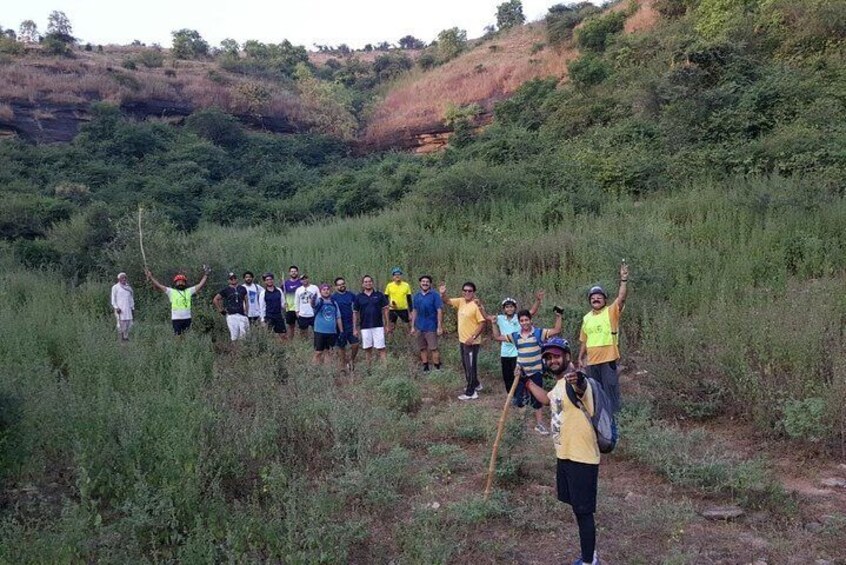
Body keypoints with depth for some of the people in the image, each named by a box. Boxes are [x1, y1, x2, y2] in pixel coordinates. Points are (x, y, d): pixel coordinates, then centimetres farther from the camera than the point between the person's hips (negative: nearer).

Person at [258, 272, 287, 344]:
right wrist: (262, 319, -3)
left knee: (282, 335, 3)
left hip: (279, 316, 3)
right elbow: (261, 307, 1)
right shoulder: (263, 293, -1)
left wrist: (284, 305, -11)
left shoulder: (279, 291, 6)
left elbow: (283, 303, 12)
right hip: (268, 317, -3)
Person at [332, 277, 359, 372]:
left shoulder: (351, 295, 5)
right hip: (340, 326, -2)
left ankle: (351, 360, 22)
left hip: (351, 324, 2)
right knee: (341, 346, 6)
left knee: (355, 344, -3)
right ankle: (343, 366, 18)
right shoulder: (333, 297, -4)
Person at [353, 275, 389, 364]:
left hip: (378, 326, -1)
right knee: (367, 349, 7)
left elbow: (385, 310, 5)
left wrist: (387, 325, 0)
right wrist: (355, 329, 4)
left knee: (381, 349, -4)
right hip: (365, 327, 1)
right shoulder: (358, 297, 5)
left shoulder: (379, 295, 3)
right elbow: (355, 313, 8)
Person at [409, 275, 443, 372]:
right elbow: (414, 311, 13)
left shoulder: (434, 295, -7)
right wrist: (412, 326, 11)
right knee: (422, 348, 11)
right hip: (419, 327, 5)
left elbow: (439, 311, -10)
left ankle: (437, 368, 4)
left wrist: (439, 327, -14)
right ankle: (425, 368, 22)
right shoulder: (417, 296, 7)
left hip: (431, 327, -5)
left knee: (433, 348, -4)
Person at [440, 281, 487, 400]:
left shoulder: (476, 306, -19)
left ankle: (471, 392, 9)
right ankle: (475, 384, 38)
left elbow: (482, 323, -20)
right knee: (465, 365, 21)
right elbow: (447, 301, 7)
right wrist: (442, 293, -15)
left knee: (471, 366, 0)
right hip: (462, 340, 8)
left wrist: (473, 337, -24)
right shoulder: (461, 302, 3)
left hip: (472, 342, -8)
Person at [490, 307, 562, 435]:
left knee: (536, 399, 4)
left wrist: (558, 316, -22)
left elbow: (556, 330, -12)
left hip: (536, 371, -2)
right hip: (521, 371, 2)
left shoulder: (539, 333, -6)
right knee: (519, 401, 7)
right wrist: (495, 324, -1)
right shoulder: (515, 336, 2)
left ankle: (539, 424, 14)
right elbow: (497, 337, 7)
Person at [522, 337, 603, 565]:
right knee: (578, 509, 19)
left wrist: (577, 381, -69)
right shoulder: (559, 384, 11)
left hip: (581, 458, -10)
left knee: (584, 511, -2)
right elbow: (547, 400, 33)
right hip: (565, 456, 10)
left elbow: (581, 386, -46)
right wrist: (528, 381, 33)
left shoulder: (574, 379, -20)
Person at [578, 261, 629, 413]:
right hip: (591, 361, 5)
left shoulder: (611, 312, -4)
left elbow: (622, 297, -20)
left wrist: (624, 279, -31)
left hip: (608, 359, -5)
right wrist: (580, 357, 14)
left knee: (610, 389, 0)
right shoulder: (586, 318, 10)